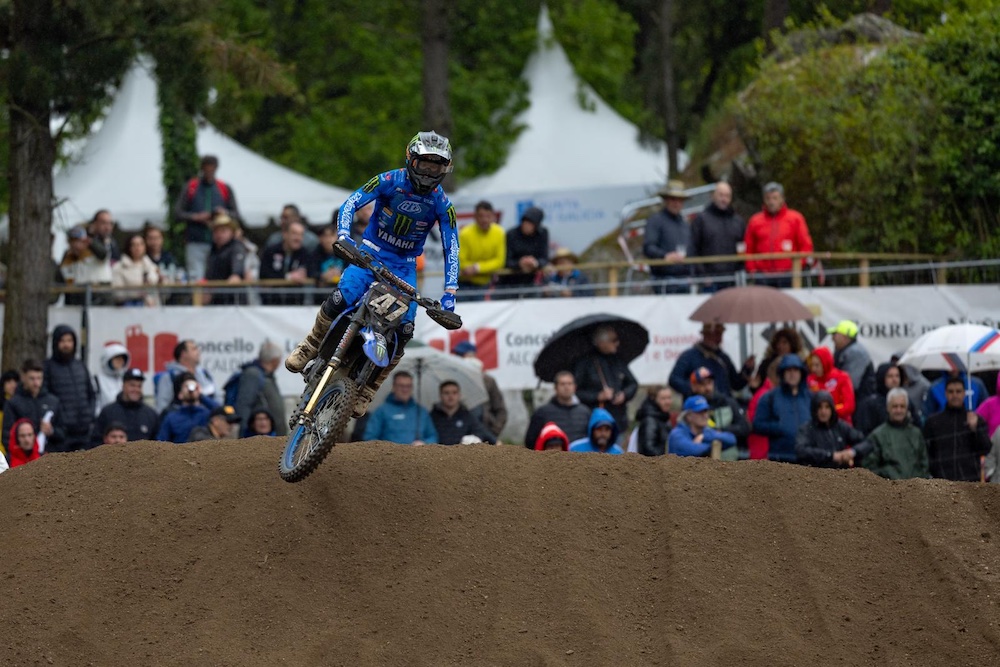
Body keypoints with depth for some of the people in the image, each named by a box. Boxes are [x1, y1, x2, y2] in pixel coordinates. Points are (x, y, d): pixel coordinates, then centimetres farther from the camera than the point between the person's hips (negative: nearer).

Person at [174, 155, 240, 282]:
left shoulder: (225, 189, 11)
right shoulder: (191, 188, 7)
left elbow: (236, 214, 12)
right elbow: (177, 212, 4)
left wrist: (226, 213, -10)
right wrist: (195, 217, -11)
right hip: (195, 243, -1)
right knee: (195, 277, -10)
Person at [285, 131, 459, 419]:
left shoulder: (442, 204, -8)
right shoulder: (390, 181, -11)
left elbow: (451, 249, -7)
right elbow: (351, 203, -14)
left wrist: (449, 295, -17)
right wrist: (343, 235, -33)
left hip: (405, 265, 2)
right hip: (372, 251, -2)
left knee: (404, 331, -15)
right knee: (340, 300, -28)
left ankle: (366, 392, 1)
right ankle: (309, 347, -1)